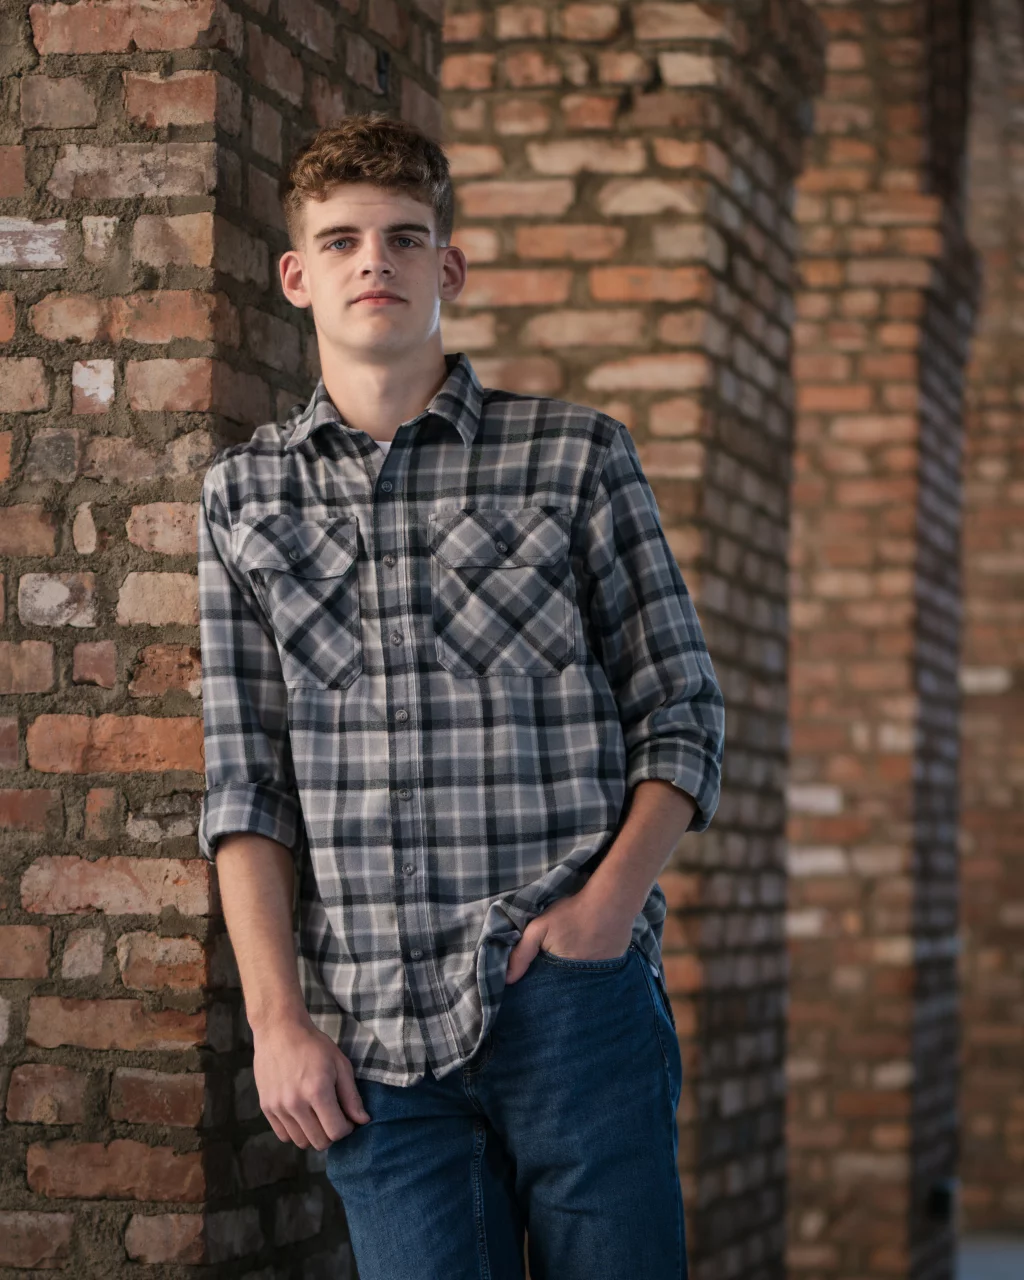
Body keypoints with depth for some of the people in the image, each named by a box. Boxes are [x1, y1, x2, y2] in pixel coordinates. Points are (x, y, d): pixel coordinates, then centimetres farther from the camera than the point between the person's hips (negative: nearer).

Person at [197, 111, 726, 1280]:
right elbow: (244, 780, 7)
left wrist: (613, 896, -10)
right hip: (374, 1033, 1)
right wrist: (278, 1017, -1)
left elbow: (683, 712, 6)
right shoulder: (244, 495, 11)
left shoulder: (579, 459, 6)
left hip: (576, 997, -1)